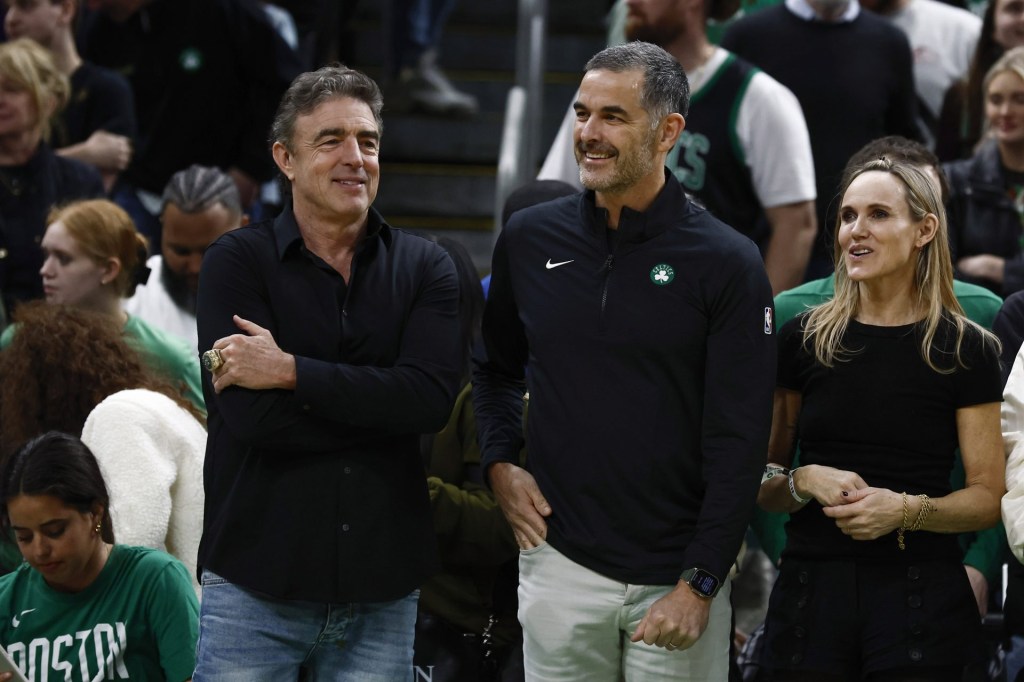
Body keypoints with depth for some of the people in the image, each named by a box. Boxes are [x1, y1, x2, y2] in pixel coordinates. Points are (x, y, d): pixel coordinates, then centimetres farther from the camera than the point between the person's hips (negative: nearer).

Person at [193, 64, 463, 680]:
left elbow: (432, 396, -11)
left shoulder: (424, 268, 6)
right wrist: (380, 404, -10)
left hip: (383, 590, 2)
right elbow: (250, 413, -14)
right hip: (256, 583, -2)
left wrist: (292, 371, -15)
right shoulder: (238, 261, -1)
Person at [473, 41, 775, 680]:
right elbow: (496, 368, 22)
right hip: (559, 563, 3)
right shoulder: (530, 239, 4)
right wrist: (499, 463, 5)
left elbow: (738, 442, -8)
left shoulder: (727, 263, -7)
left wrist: (700, 583, -12)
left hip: (676, 578, -3)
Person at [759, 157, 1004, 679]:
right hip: (811, 591, 2)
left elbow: (988, 498, 0)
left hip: (919, 593, -2)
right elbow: (761, 483, 11)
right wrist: (805, 481, -11)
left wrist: (906, 510, -16)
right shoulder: (802, 340, 5)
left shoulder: (965, 350, 0)